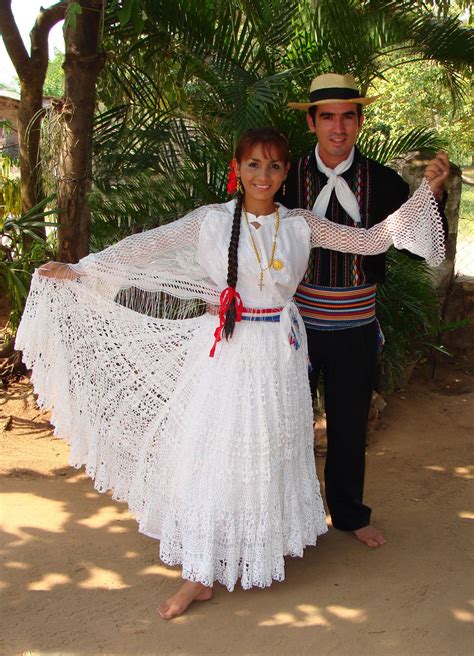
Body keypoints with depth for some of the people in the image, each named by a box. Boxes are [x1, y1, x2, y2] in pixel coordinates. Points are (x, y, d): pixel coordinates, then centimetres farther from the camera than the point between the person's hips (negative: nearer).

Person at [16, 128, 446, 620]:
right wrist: (79, 270, -3)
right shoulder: (211, 220, -1)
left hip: (278, 353, 1)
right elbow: (145, 248, -2)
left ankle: (265, 546, 32)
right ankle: (201, 575, 12)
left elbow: (373, 239, 7)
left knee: (270, 451, 11)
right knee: (212, 453, 1)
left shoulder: (300, 225, 3)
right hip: (225, 352, -1)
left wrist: (426, 189, 3)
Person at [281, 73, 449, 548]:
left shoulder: (381, 180, -4)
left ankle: (349, 514, 38)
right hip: (298, 323, -1)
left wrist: (433, 194, -21)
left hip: (355, 329, 1)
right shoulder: (288, 177, -8)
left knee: (350, 423, 16)